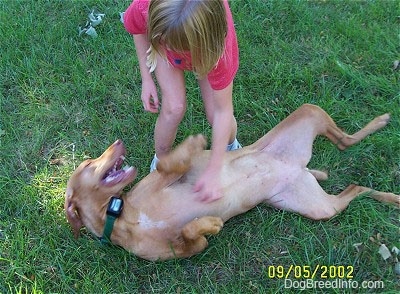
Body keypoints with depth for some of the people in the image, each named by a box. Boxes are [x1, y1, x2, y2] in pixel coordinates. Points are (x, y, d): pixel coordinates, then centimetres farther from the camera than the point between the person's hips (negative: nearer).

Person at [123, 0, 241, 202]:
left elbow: (222, 111, -35)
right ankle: (159, 164, 10)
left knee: (214, 112, -10)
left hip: (205, 48, -1)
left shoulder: (220, 45, -45)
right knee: (174, 107, -19)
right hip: (161, 39, 1)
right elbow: (137, 28, -15)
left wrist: (213, 171, -34)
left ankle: (232, 148, 27)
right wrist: (146, 78, -19)